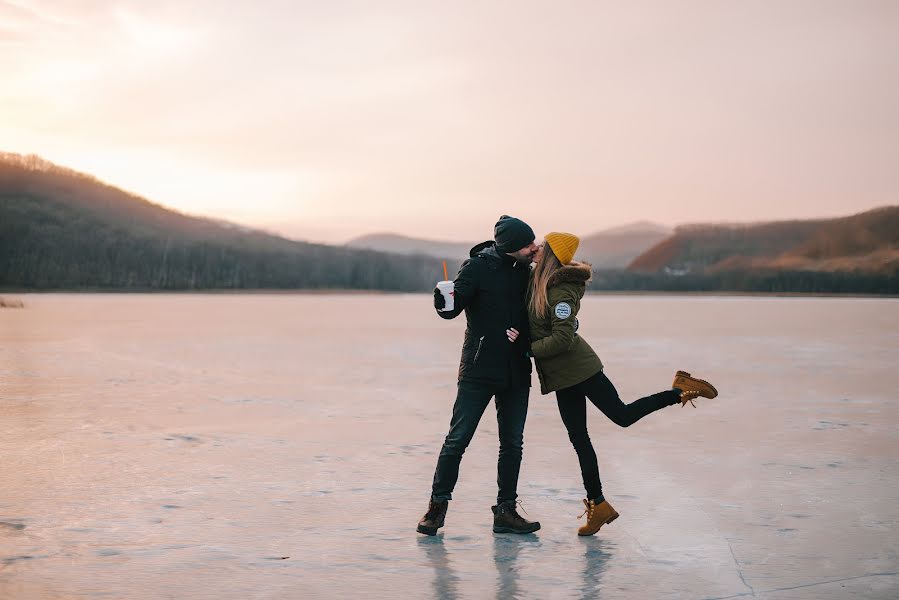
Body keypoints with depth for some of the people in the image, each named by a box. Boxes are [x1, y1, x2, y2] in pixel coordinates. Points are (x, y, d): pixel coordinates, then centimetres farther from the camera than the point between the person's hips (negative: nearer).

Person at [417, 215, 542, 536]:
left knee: (512, 443, 7)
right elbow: (452, 309, -12)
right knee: (458, 438, -4)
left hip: (516, 372, 5)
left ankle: (506, 510, 16)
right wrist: (444, 300, -35)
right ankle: (437, 505, 8)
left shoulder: (526, 271, 7)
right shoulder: (478, 267, -8)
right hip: (479, 369, -5)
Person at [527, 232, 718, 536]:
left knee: (622, 415, -1)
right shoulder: (539, 281, 5)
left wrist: (527, 349, -17)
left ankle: (681, 390, 12)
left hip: (578, 368, -8)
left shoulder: (561, 291, -20)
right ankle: (597, 504, 17)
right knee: (578, 438, 10)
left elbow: (562, 339, -24)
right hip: (561, 377, 9)